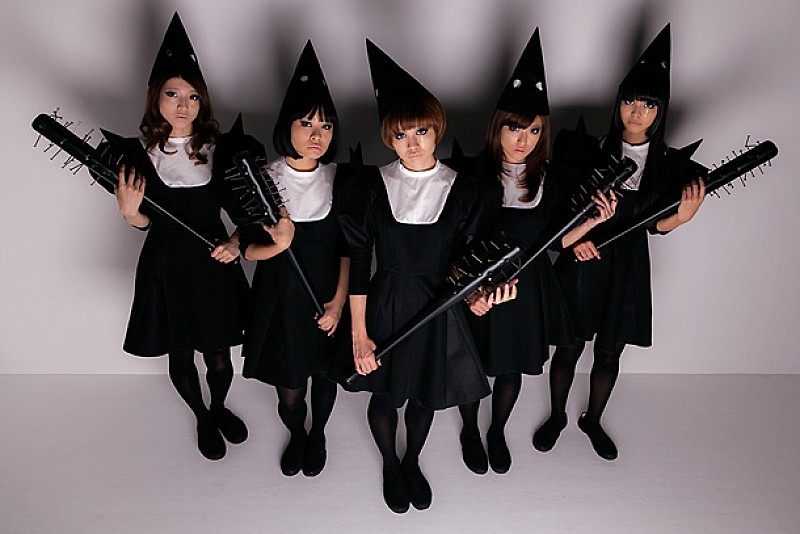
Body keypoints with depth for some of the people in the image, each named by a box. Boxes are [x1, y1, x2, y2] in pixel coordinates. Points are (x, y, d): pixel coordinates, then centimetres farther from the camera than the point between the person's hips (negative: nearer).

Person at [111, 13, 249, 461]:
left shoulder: (219, 149, -5)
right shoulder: (138, 152, -5)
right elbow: (147, 221, 4)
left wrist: (236, 242, -17)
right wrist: (129, 212, -18)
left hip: (214, 263, 0)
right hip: (166, 267, 0)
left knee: (219, 357, 11)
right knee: (180, 356, 15)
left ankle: (220, 407, 44)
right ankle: (203, 419, 43)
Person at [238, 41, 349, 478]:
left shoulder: (339, 178, -6)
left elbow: (348, 248, -1)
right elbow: (248, 247, -4)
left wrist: (339, 300, -8)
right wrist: (277, 245, -25)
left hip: (329, 296, 1)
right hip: (280, 298, -1)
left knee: (324, 372, 18)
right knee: (289, 389, 7)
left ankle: (318, 434, 49)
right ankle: (296, 435, 42)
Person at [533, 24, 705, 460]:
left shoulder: (667, 161, 0)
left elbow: (656, 225, 5)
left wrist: (683, 216, -15)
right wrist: (575, 238, -16)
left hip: (628, 266, 2)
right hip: (583, 261, -2)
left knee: (609, 354, 14)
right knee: (569, 348, 10)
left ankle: (592, 420, 38)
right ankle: (556, 417, 34)